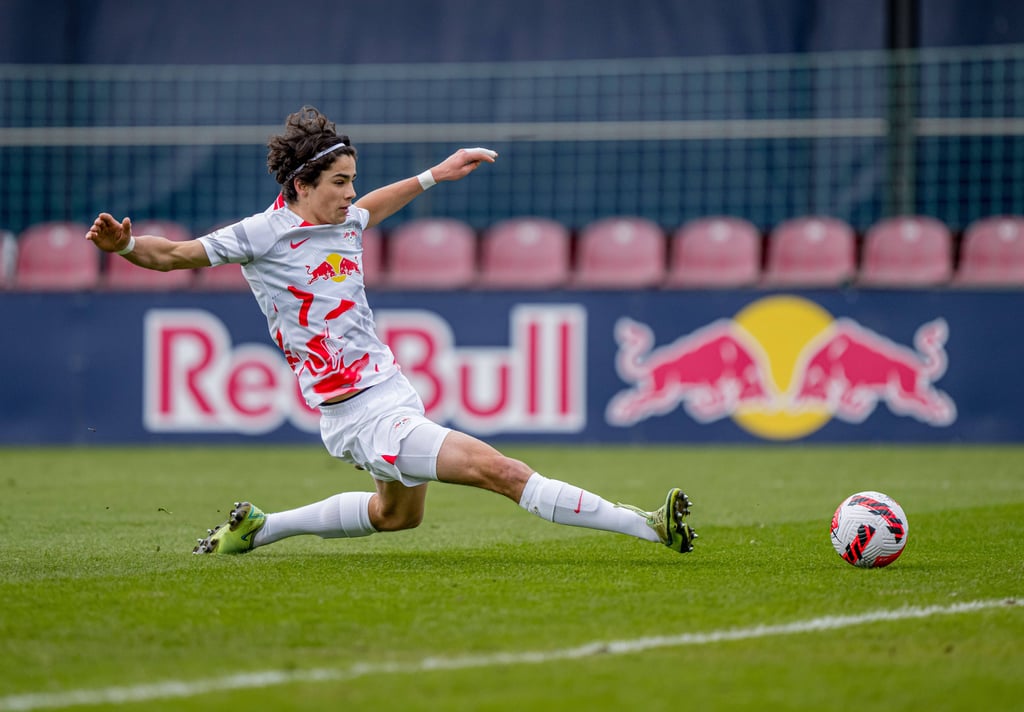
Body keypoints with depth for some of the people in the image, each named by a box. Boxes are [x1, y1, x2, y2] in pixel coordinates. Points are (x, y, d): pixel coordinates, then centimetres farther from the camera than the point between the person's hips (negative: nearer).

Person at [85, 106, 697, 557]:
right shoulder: (262, 234, -11)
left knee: (397, 514, 31)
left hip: (392, 389, 10)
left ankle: (255, 527, 39)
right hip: (361, 415, -10)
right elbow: (172, 255, -6)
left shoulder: (343, 221, 9)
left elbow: (370, 209, 33)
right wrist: (124, 244, -24)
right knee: (500, 470, -18)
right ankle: (647, 526, -23)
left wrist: (434, 175, 37)